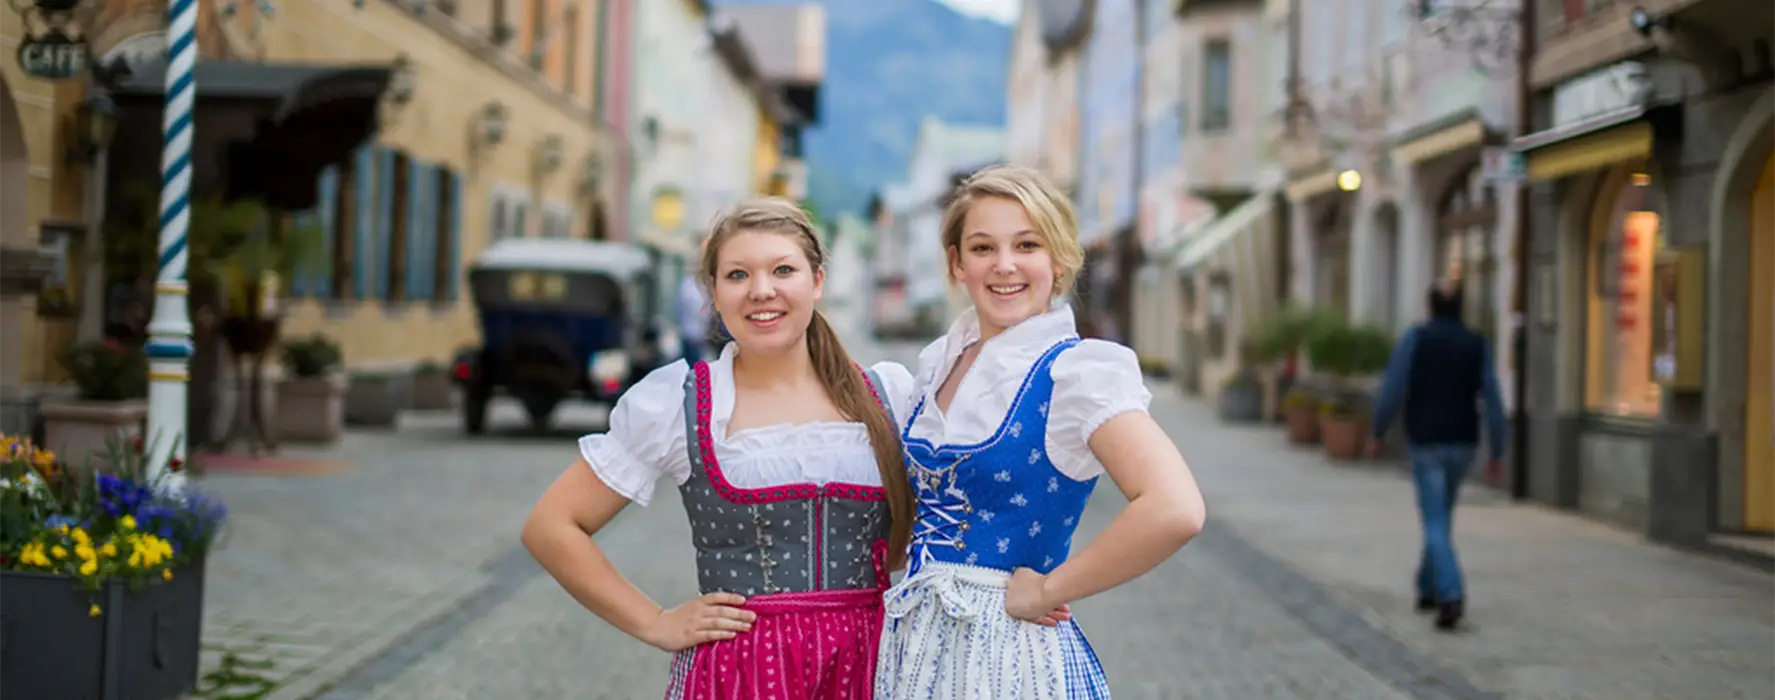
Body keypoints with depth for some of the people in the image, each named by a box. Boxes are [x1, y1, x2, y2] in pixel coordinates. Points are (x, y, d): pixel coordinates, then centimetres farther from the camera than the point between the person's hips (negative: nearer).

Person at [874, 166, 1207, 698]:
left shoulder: (1078, 370, -14)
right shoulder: (938, 363, 6)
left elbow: (1174, 510, -28)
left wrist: (1048, 590, -19)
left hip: (1011, 654, -6)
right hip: (913, 644, 6)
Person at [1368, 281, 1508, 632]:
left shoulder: (1415, 337, -6)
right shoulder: (1477, 344, 2)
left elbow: (1392, 389, -10)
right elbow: (1492, 401, -2)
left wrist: (1377, 434, 1)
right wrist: (1497, 451, 3)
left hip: (1425, 443, -3)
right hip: (1462, 444, 3)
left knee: (1436, 523, -5)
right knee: (1441, 515, 22)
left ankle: (1451, 595, -22)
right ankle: (1429, 587, 31)